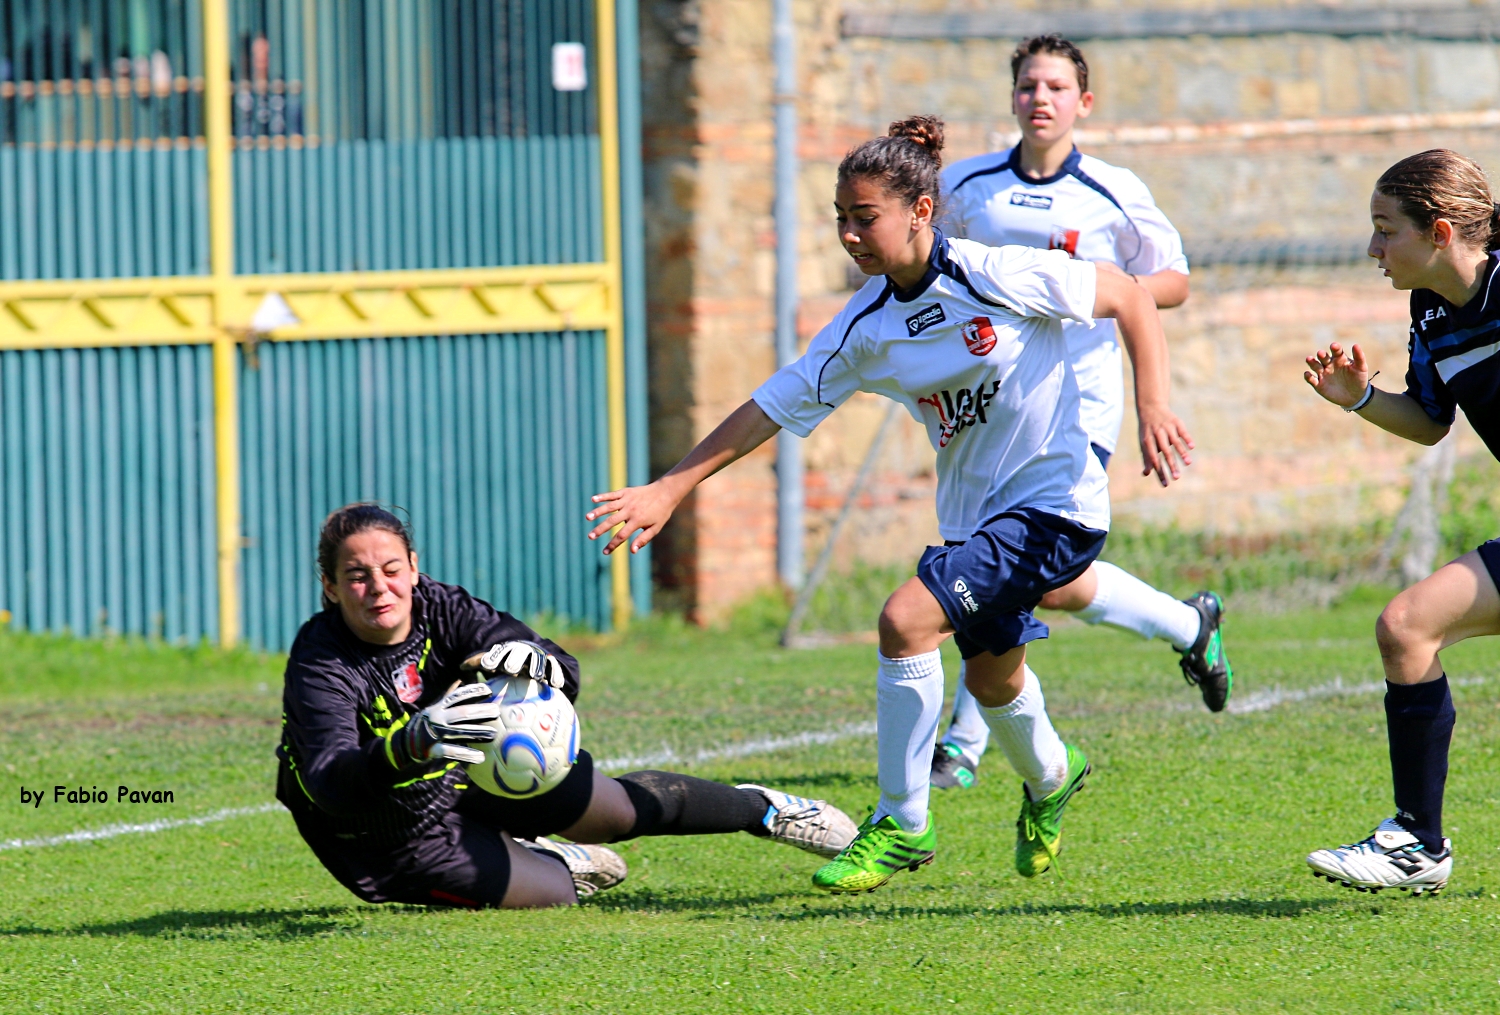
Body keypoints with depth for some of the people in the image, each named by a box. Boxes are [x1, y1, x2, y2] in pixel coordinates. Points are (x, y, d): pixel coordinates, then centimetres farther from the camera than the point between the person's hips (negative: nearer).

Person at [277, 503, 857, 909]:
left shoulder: (439, 609, -21)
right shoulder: (319, 669, -33)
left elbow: (565, 677, -28)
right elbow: (331, 785, -49)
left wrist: (535, 660, -54)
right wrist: (409, 746, -70)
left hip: (473, 775, 5)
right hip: (395, 835, -5)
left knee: (624, 808, 13)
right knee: (554, 896, -16)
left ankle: (765, 810, 45)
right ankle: (552, 866, 24)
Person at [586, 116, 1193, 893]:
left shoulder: (997, 277, -19)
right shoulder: (863, 331, -4)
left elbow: (1132, 301, -10)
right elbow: (770, 409, -2)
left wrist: (1152, 409, -19)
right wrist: (669, 489, -8)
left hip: (1054, 502, -7)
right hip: (974, 513, 7)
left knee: (907, 619, -21)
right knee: (990, 676, 23)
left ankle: (902, 824, -7)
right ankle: (1048, 779, 58)